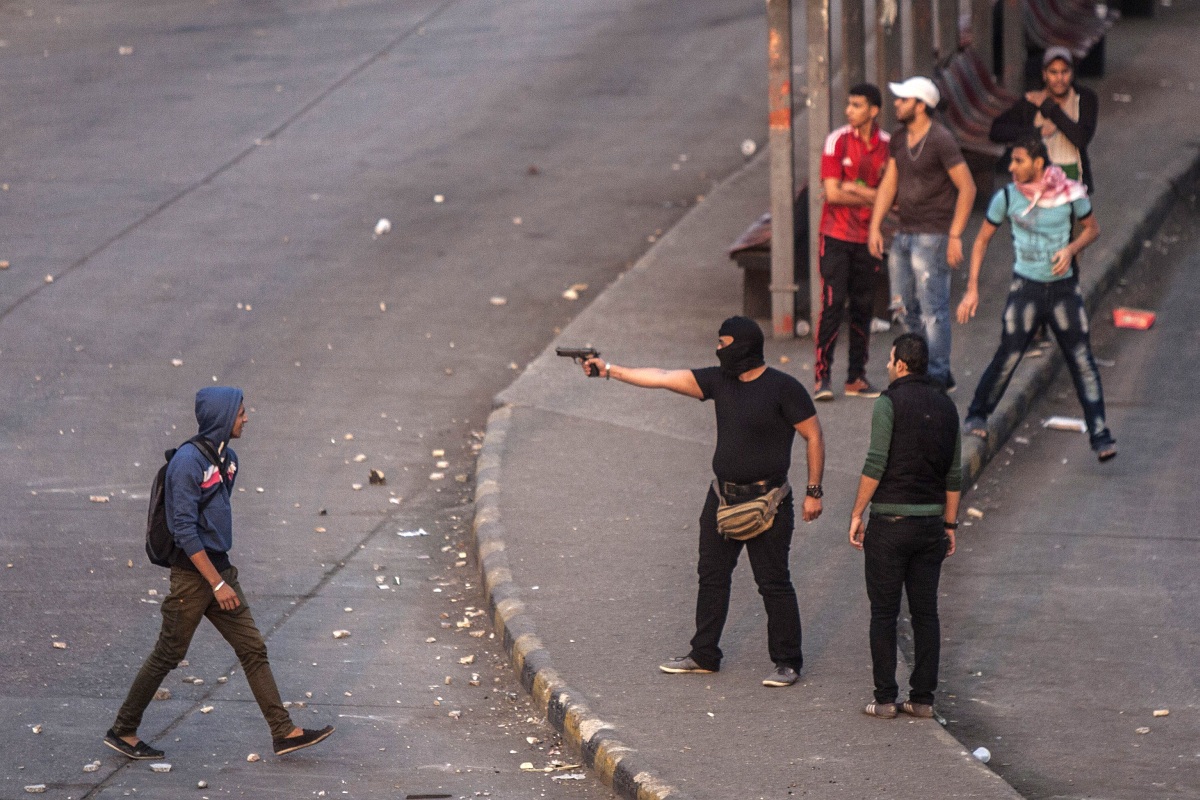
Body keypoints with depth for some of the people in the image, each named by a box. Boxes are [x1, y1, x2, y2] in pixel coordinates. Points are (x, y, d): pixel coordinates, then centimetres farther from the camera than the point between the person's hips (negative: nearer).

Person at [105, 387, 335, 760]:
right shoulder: (188, 462, -19)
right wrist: (217, 583, -23)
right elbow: (184, 529, -22)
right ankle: (123, 731, 14)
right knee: (168, 655, 1)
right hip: (192, 574, -8)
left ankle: (284, 732, 5)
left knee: (253, 649, 5)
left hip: (220, 568, 8)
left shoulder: (228, 458, 9)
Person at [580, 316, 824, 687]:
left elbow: (814, 437, -8)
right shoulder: (720, 380, 4)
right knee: (712, 575, 13)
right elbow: (664, 378, 5)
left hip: (766, 502, -7)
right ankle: (704, 655, 24)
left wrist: (813, 492, -11)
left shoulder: (783, 388, -12)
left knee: (774, 583, -3)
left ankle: (787, 662, 6)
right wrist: (609, 370, 3)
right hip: (723, 498, 7)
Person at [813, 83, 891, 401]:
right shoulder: (837, 141, -7)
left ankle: (856, 377, 14)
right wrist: (871, 197, -7)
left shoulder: (887, 145, 1)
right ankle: (822, 377, -5)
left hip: (867, 237, 3)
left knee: (863, 307, 7)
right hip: (836, 235, -3)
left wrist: (857, 190, -13)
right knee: (833, 305, -8)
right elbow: (832, 193, -12)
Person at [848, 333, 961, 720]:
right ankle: (923, 698, 8)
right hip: (931, 521, 5)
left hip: (891, 519, -5)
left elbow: (875, 464, -15)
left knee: (884, 613, 1)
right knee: (925, 612, 9)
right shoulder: (946, 406, 9)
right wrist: (950, 524, 17)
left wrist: (857, 513, -8)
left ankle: (885, 698, -1)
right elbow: (954, 474, 10)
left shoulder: (890, 402, -9)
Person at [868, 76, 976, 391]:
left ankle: (937, 376, 1)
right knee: (908, 308, 12)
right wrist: (875, 226, 4)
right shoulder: (899, 138, 10)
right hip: (904, 234, 8)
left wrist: (955, 236, -16)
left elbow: (967, 188, -13)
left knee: (933, 308, -6)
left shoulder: (941, 140, -14)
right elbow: (889, 184, 13)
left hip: (932, 235, -8)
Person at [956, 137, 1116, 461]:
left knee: (1082, 360, -3)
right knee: (1008, 357, -7)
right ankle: (977, 416, 14)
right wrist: (972, 288, -1)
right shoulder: (1007, 198, -5)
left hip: (1063, 286, 0)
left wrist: (1071, 249, -11)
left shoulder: (1070, 194, -7)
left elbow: (1092, 228, 9)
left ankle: (1100, 435, 0)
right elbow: (982, 240, 5)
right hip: (1026, 287, 0)